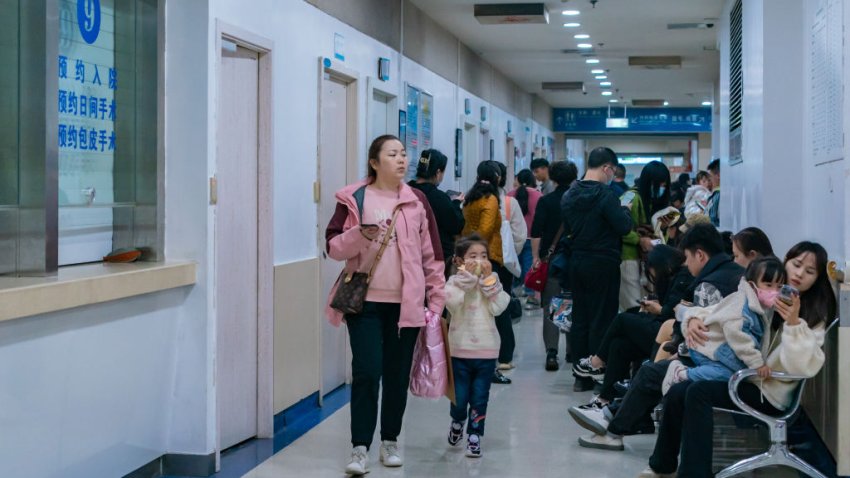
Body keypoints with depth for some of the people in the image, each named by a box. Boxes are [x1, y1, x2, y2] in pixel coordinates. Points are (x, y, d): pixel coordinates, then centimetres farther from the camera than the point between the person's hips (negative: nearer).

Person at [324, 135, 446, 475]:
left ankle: (390, 442, 23)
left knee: (398, 374, 9)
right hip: (365, 301, -2)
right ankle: (360, 448, -1)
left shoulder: (417, 201, 5)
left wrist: (436, 300, 5)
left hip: (406, 303, 2)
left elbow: (431, 255, 7)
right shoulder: (353, 199, 0)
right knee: (367, 372, -8)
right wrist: (360, 235, -21)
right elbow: (333, 246, -2)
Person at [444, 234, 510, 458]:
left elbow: (498, 307, -10)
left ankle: (474, 435, 18)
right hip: (460, 349, -2)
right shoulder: (456, 281, -3)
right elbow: (451, 303, -22)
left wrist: (488, 279, -13)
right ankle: (457, 422, 33)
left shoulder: (491, 282, 5)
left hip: (486, 351, 2)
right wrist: (467, 277, -20)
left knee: (480, 398, 5)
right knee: (460, 397, 3)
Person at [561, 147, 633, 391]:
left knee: (579, 318, 11)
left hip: (576, 261, 7)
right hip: (603, 263, -7)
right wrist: (624, 210, -1)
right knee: (601, 320, 0)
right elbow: (624, 226, -19)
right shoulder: (605, 195, -17)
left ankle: (581, 376, 16)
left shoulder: (569, 195, 5)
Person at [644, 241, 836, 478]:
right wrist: (695, 320, -8)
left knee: (698, 392, -28)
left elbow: (803, 367, -17)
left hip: (768, 390, -5)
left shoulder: (815, 316, -4)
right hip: (739, 373, 5)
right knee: (677, 392, -18)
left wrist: (793, 323, -26)